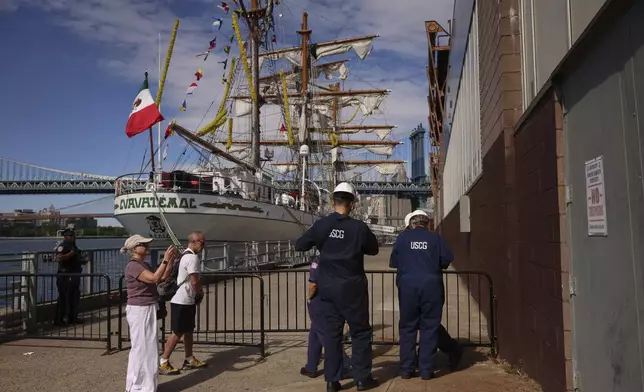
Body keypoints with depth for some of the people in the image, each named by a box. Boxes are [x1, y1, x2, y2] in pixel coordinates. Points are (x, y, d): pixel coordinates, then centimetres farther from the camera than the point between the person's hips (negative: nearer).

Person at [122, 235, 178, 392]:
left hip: (148, 309, 10)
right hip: (139, 310, -10)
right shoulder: (133, 266, -17)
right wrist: (165, 259, -24)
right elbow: (154, 278, -26)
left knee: (149, 346, 15)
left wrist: (172, 260, 4)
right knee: (140, 347, -1)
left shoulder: (144, 265, 12)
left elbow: (162, 278, 12)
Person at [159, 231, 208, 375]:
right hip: (182, 302, -10)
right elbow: (195, 282, -23)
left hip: (187, 300, 10)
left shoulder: (186, 255, 14)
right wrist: (200, 294, -4)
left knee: (188, 330, 16)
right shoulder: (192, 257, -19)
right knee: (178, 333, -4)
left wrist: (197, 294, 9)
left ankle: (189, 360, 25)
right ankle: (163, 363, 4)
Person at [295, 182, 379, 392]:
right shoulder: (359, 227, -10)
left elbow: (299, 245, 3)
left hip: (327, 287, 3)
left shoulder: (321, 225, -6)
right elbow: (373, 249, 5)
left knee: (331, 332, 9)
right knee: (360, 331, 10)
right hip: (352, 286, -2)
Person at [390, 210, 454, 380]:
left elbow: (393, 262, 4)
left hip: (407, 286, 1)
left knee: (407, 327, 9)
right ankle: (426, 370, 7)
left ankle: (406, 369, 11)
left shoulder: (402, 237, 4)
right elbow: (447, 259, -3)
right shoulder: (435, 238, 3)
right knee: (429, 327, 6)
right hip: (431, 286, -1)